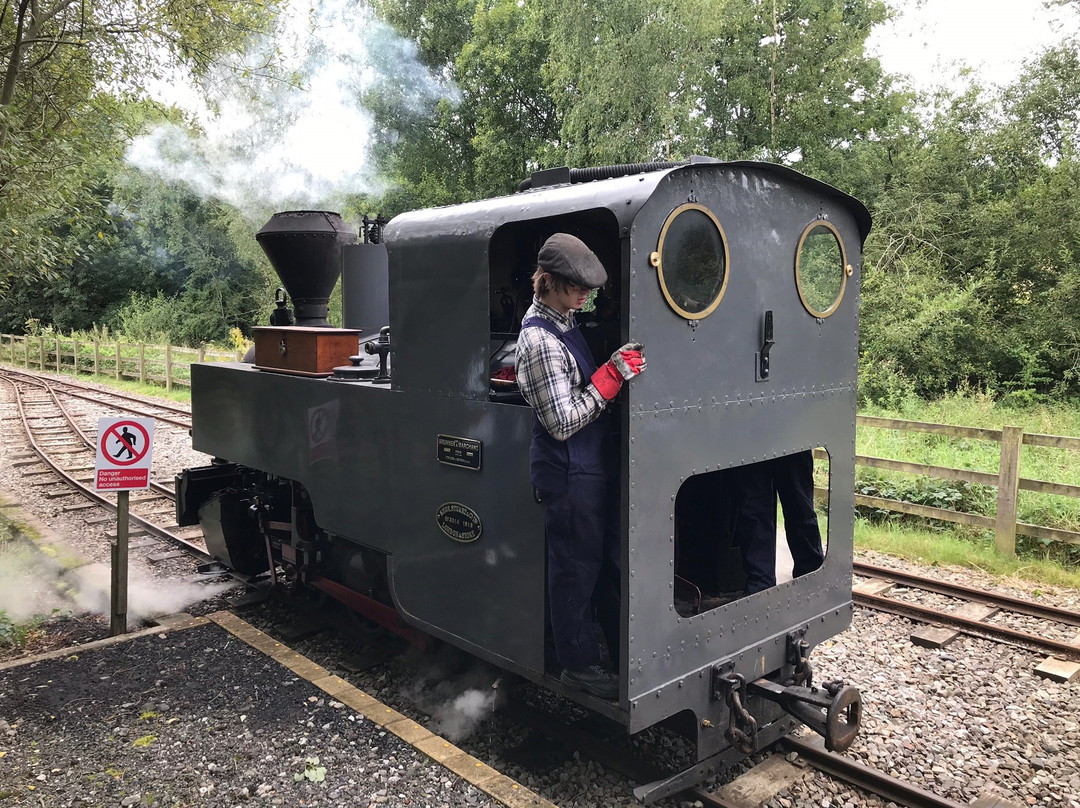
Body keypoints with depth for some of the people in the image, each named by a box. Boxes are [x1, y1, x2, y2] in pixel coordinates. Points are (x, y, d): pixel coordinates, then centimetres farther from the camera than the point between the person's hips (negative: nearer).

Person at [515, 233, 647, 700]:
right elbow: (562, 423, -23)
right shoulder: (539, 340, -20)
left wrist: (616, 369, 4)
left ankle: (623, 651, 34)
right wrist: (613, 375, -23)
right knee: (575, 565, 5)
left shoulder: (563, 323, 8)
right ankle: (579, 664, 22)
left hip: (591, 464, 9)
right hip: (566, 472, -9)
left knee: (607, 559, 18)